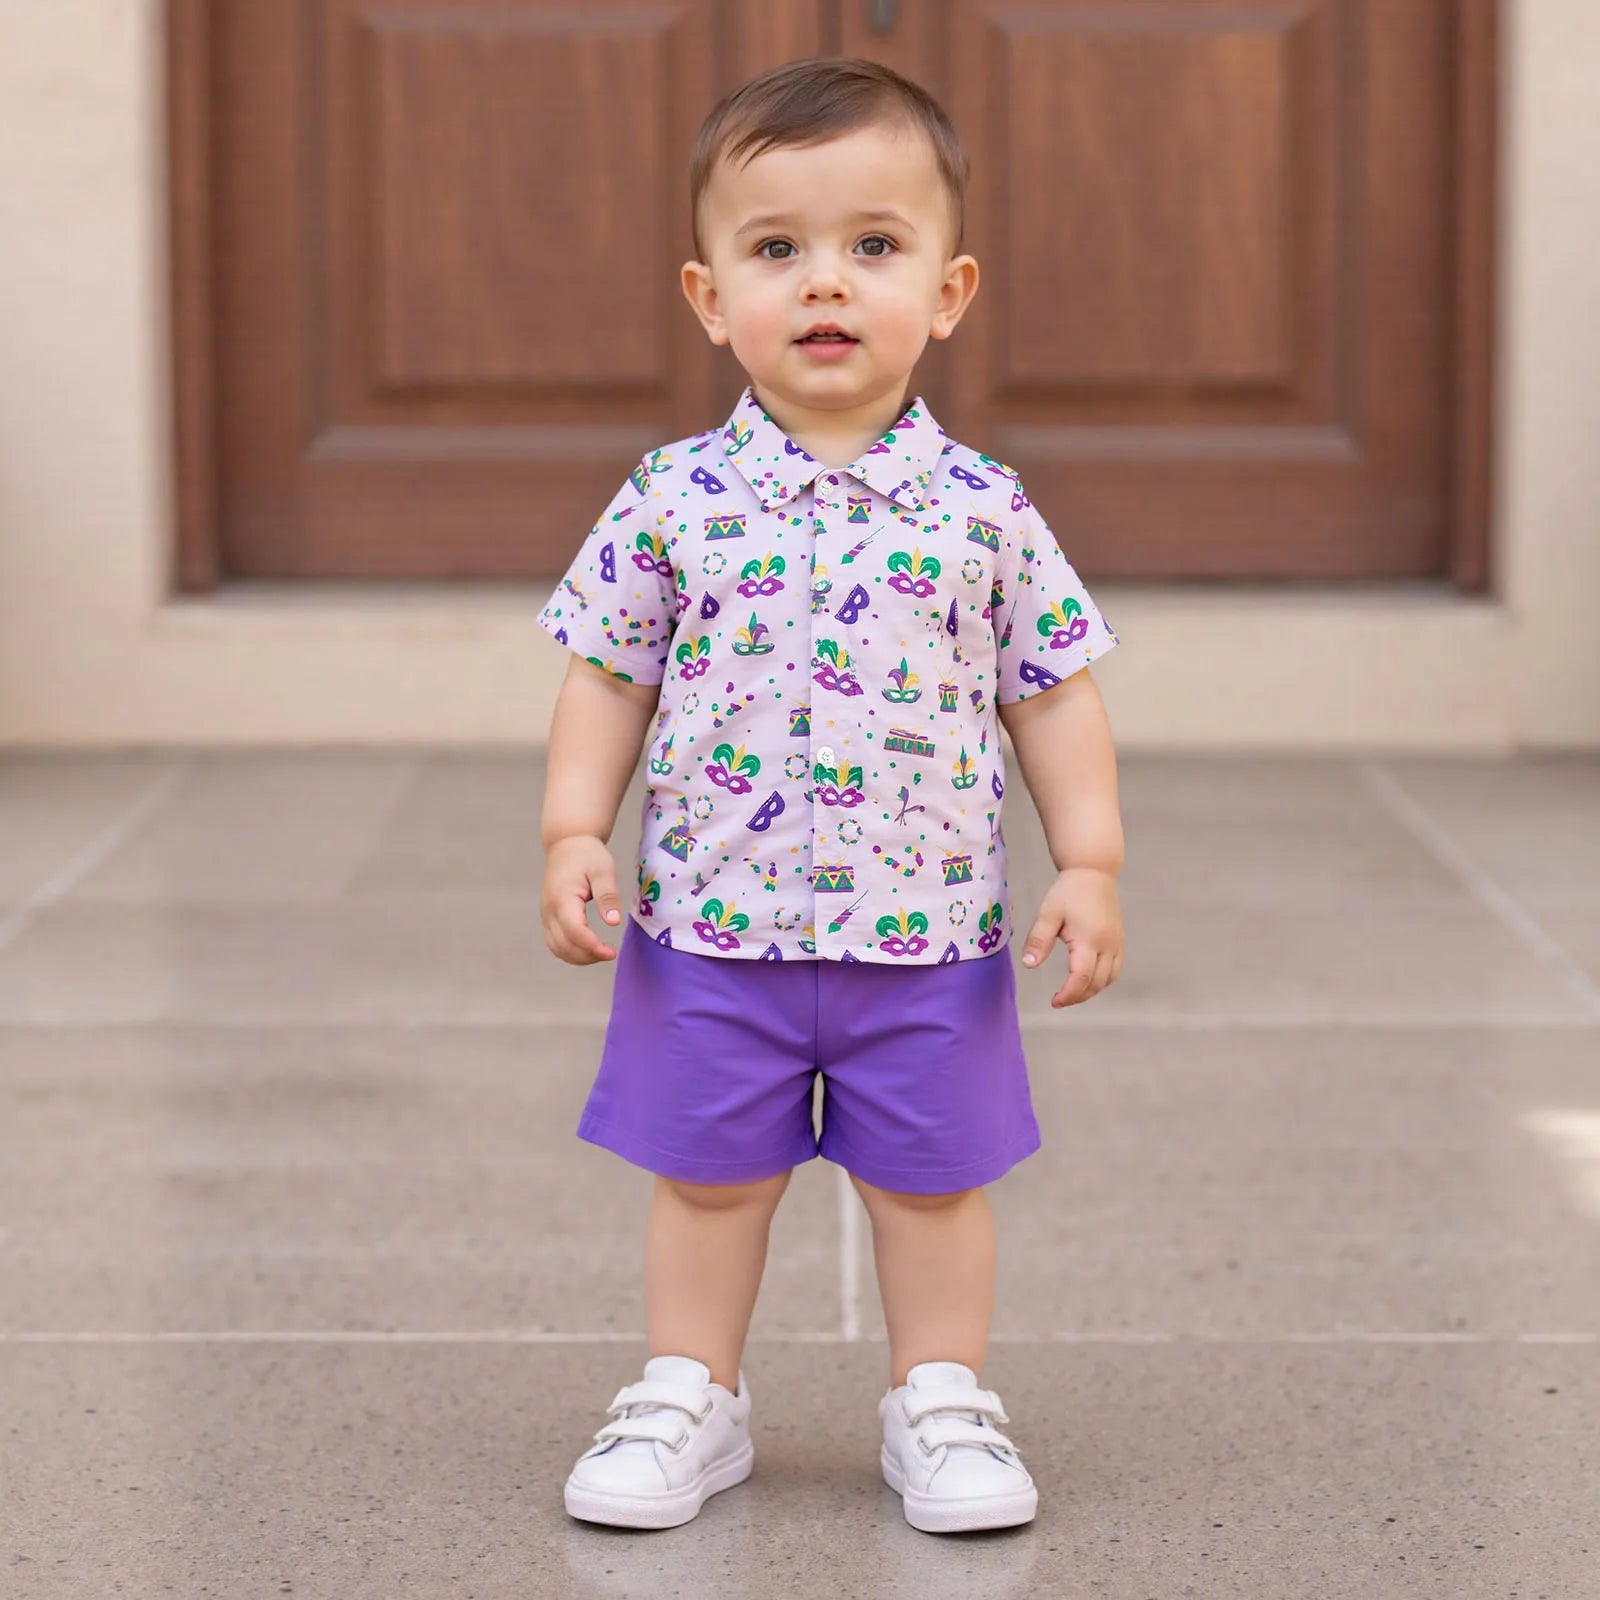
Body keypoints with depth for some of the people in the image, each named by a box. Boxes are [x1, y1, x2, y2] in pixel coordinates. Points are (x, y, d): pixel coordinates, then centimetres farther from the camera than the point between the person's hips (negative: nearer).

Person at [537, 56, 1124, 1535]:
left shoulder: (985, 510, -4)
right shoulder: (671, 499, -4)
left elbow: (1054, 693, 2)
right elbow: (608, 679, 3)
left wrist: (1091, 863, -2)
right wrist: (574, 833, -5)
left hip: (929, 936, 0)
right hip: (710, 930, 0)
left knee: (933, 1184, 11)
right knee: (708, 1179, 12)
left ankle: (941, 1401, 27)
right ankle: (690, 1397, 28)